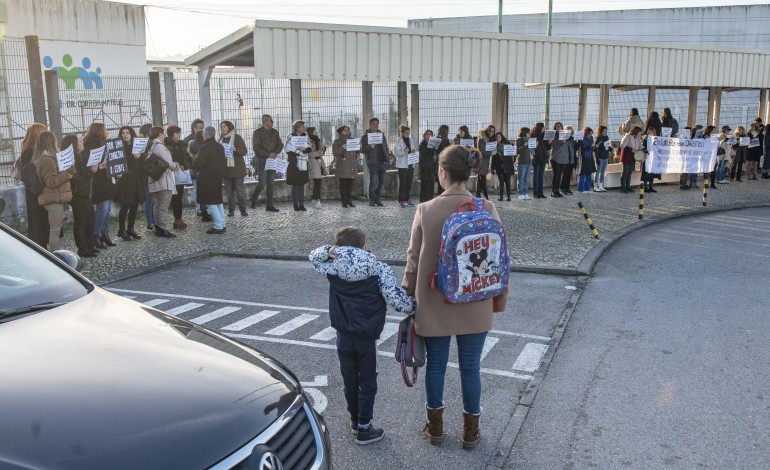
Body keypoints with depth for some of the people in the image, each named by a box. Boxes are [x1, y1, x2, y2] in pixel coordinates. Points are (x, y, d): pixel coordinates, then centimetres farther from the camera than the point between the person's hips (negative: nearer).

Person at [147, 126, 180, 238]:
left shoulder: (151, 147, 11)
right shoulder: (160, 147, -15)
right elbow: (170, 163, -17)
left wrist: (172, 164, 7)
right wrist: (176, 165, 4)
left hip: (154, 181, 9)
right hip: (164, 181, -9)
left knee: (156, 205, 12)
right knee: (163, 207, -6)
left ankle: (158, 227, 18)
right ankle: (162, 229, -5)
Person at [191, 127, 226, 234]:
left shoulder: (204, 147, -16)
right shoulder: (220, 147, 9)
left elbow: (198, 164, -18)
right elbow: (224, 162, 14)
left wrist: (193, 164, 2)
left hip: (207, 179, -8)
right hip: (218, 177, 8)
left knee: (211, 203, -5)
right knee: (219, 201, 15)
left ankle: (218, 227, -8)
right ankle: (221, 225, 18)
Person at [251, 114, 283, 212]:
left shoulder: (274, 132, 12)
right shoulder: (258, 132, -4)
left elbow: (280, 144, 7)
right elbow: (256, 148, -11)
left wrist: (274, 153, -11)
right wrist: (268, 154, -18)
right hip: (262, 160, -5)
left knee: (271, 183, 5)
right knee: (263, 183, -9)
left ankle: (269, 205, 9)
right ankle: (253, 199, 16)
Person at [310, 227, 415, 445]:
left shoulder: (332, 269, -9)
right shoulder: (379, 270, -17)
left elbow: (314, 256, 10)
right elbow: (398, 300, -22)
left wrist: (330, 251, -10)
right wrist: (414, 306, -3)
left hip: (343, 339, 3)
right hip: (366, 340, -3)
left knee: (350, 382, 19)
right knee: (367, 384, 12)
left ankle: (354, 420, 36)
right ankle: (364, 429, 18)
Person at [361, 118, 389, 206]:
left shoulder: (382, 135, 17)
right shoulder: (365, 137, 2)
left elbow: (386, 148, 23)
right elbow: (363, 150, -3)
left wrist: (388, 158, 12)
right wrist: (370, 147, -22)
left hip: (382, 162, 5)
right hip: (373, 162, -5)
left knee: (382, 181, 7)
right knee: (373, 181, -10)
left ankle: (377, 198, 18)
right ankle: (371, 200, 1)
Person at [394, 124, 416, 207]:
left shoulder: (411, 141, 14)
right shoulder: (398, 142, -6)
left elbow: (414, 149, 23)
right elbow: (395, 152, -12)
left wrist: (414, 151, 0)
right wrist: (403, 151, -26)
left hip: (411, 164, 6)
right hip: (402, 165, -6)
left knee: (409, 183, 8)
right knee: (402, 183, -5)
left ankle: (407, 199, 17)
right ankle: (401, 201, -2)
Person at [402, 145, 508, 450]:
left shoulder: (425, 211, -12)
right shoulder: (486, 209, -10)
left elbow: (414, 260, -5)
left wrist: (408, 296, 9)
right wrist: (500, 298, 9)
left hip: (434, 306, 0)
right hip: (475, 307, 1)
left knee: (436, 365, 16)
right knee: (471, 368, 14)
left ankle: (436, 426, 34)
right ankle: (471, 431, 30)